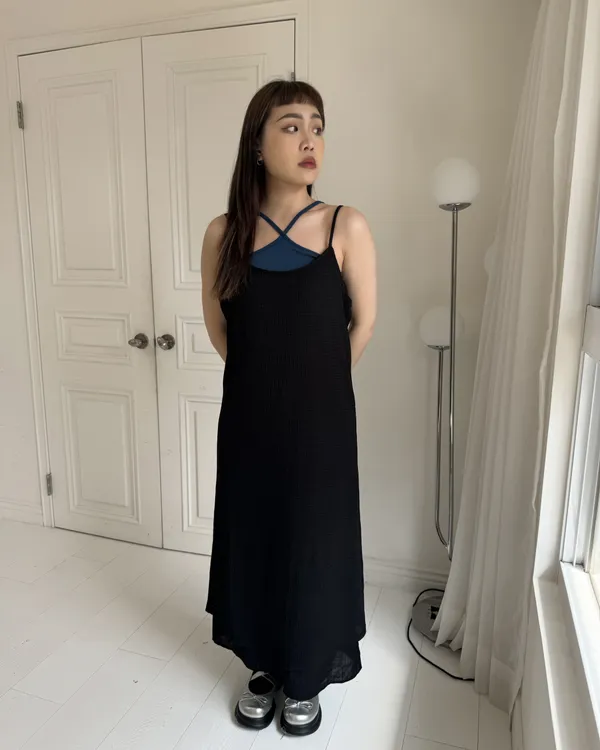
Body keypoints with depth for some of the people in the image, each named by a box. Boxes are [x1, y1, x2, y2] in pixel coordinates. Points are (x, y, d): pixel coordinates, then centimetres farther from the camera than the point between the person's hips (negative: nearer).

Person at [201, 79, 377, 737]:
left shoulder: (344, 226, -8)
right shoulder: (224, 233, -3)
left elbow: (363, 323, 0)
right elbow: (218, 326, 9)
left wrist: (315, 380, 9)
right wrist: (266, 376, 10)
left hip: (320, 421, -2)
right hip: (248, 419, 2)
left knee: (313, 544, 12)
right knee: (252, 540, 15)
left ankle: (307, 677, 38)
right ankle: (263, 666, 41)